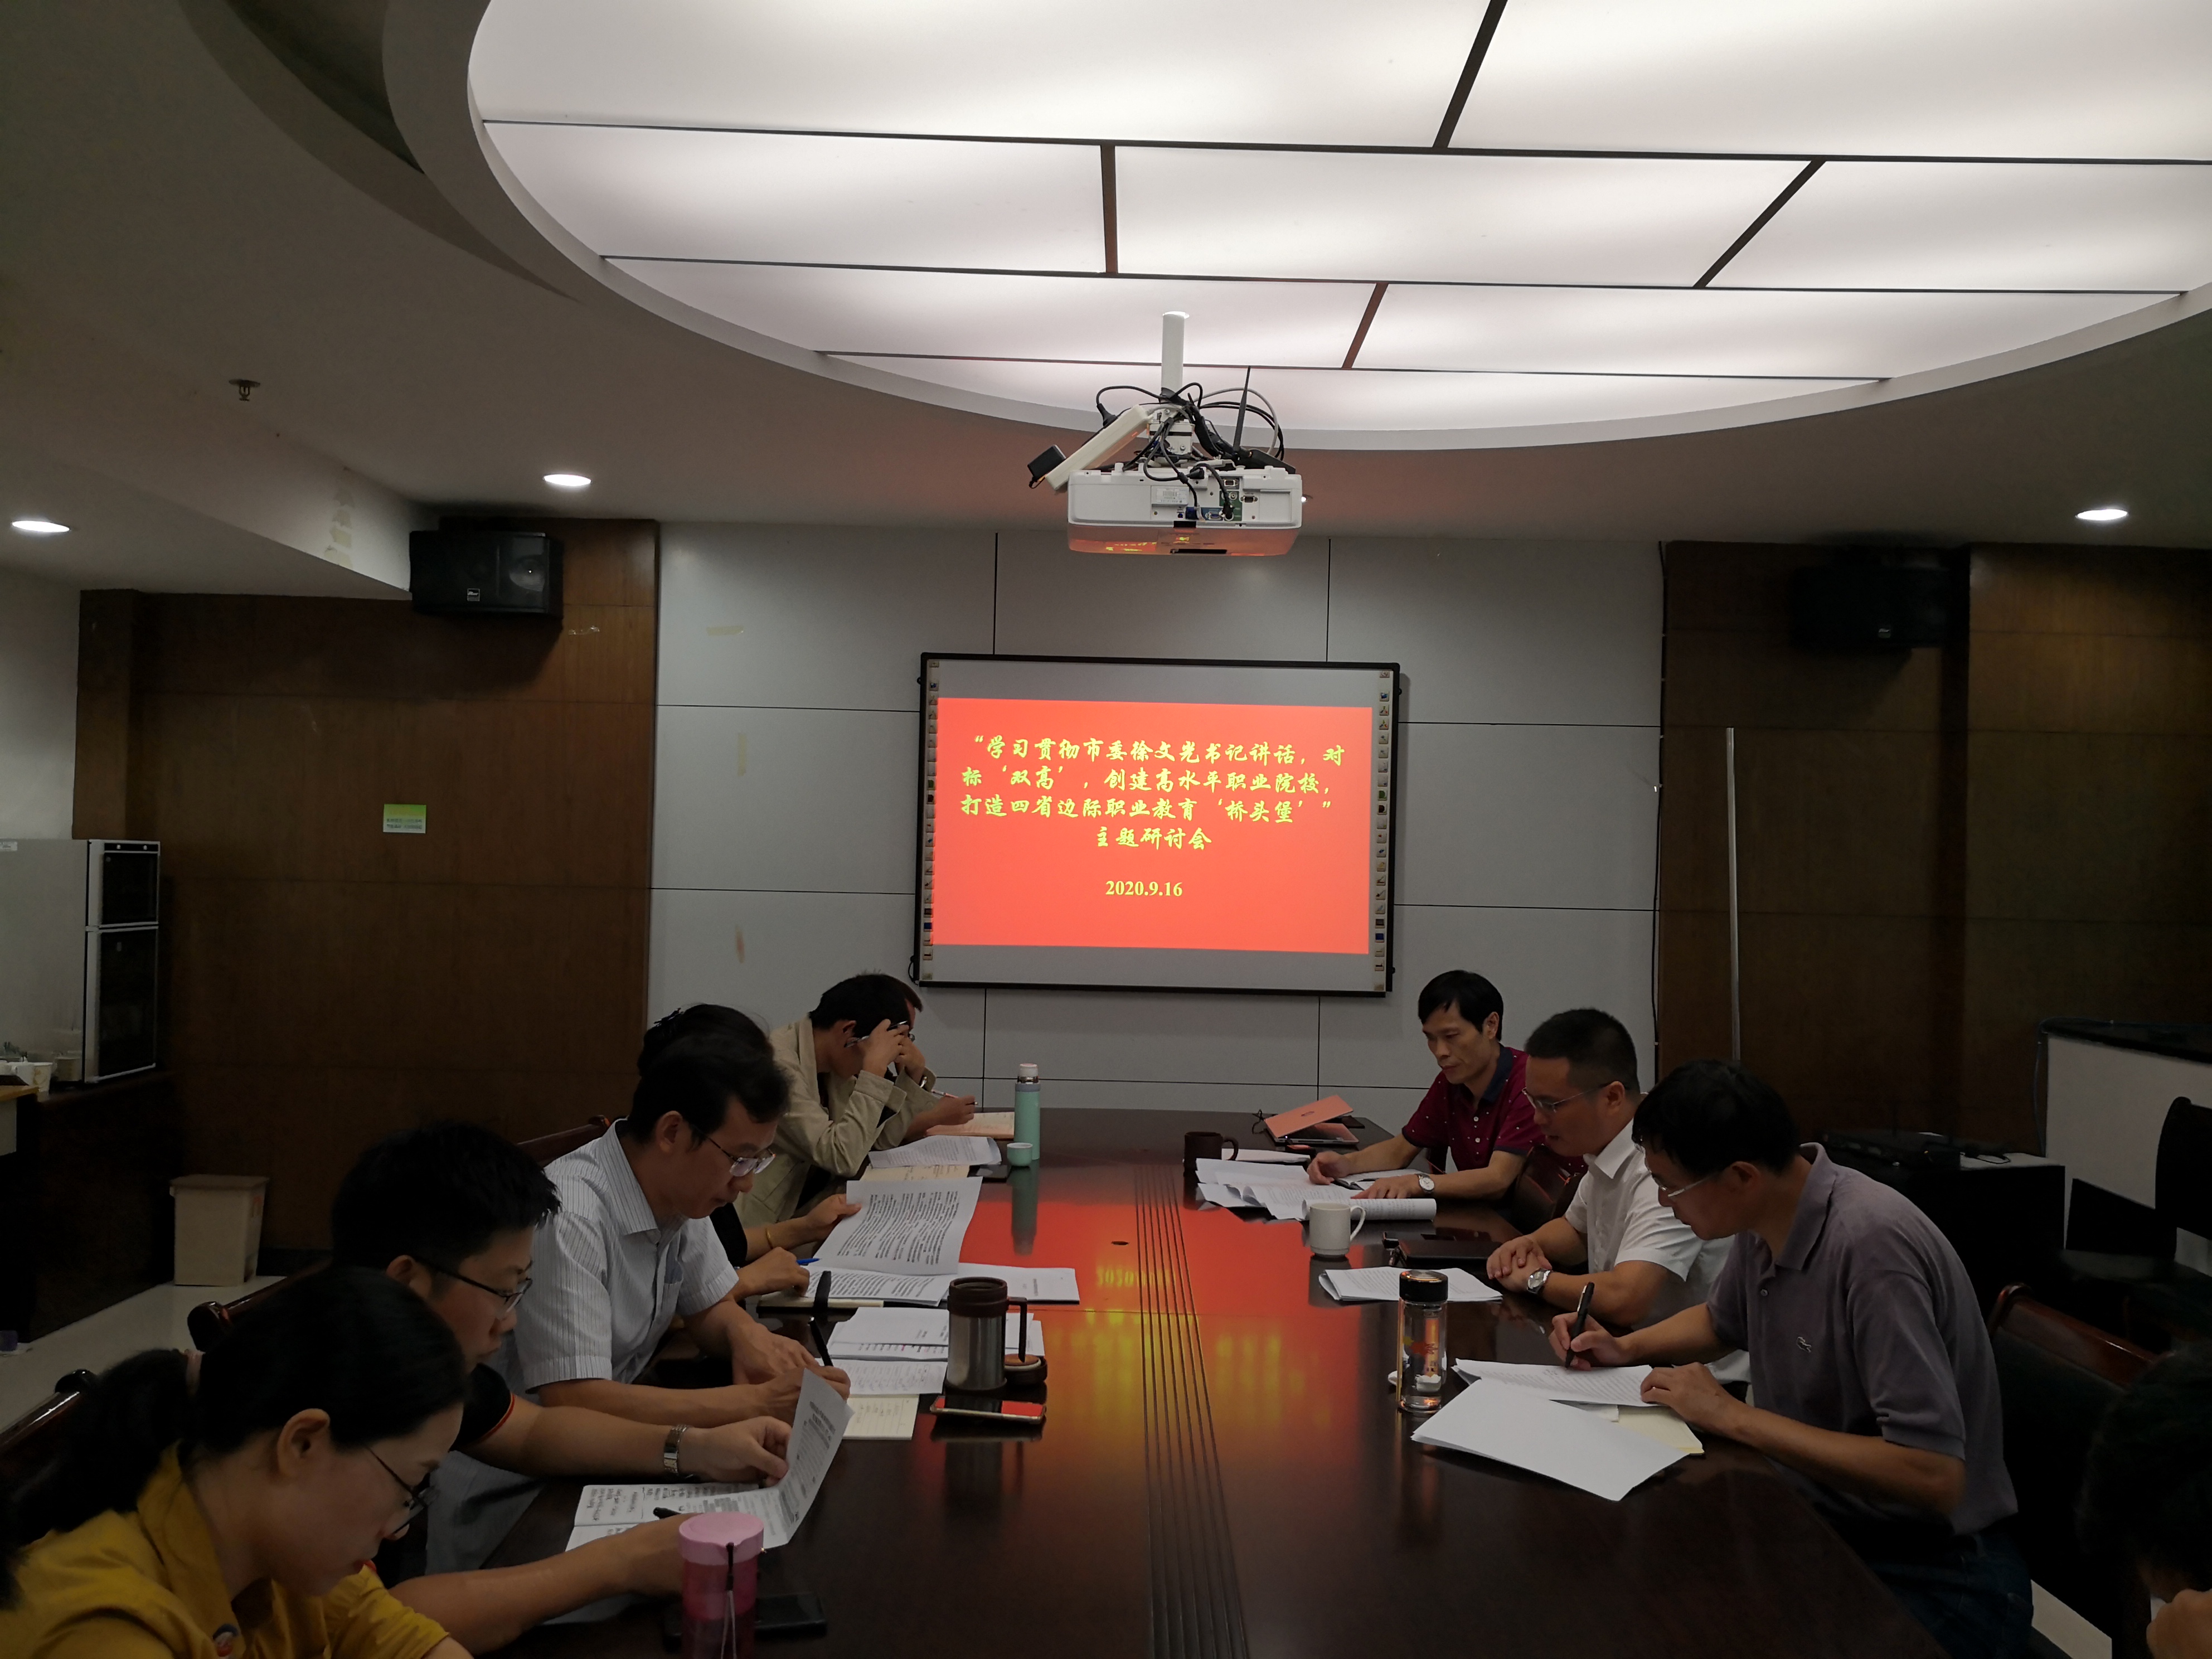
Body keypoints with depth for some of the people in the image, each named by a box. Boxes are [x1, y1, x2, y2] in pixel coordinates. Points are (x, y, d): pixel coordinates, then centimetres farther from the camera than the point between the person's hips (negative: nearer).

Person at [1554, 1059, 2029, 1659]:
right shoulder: (1763, 1219, -1)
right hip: (1820, 1525, 8)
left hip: (1932, 1578, -8)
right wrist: (1625, 1349, 5)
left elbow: (1933, 1476, -29)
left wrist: (1737, 1419, -24)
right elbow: (1721, 1320, 23)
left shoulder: (1870, 1246, -26)